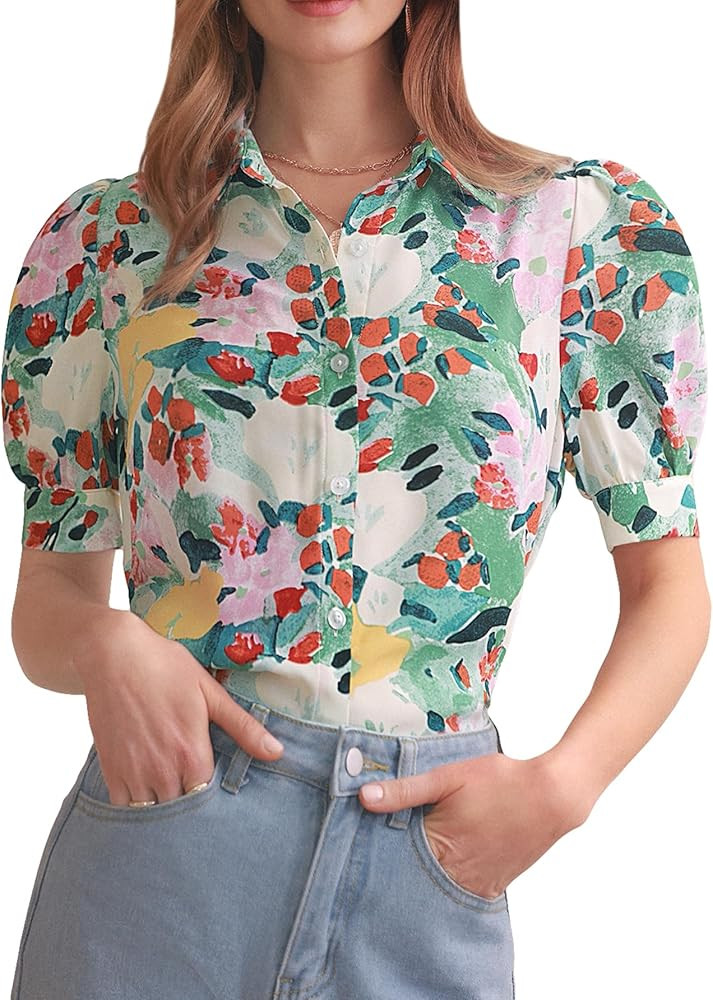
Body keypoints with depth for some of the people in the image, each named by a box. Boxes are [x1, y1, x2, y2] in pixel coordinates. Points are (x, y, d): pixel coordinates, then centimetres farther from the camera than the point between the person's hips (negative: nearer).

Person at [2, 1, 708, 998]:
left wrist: (561, 784, -11)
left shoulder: (591, 223, 1)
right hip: (159, 850, 1)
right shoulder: (106, 239, 4)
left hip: (427, 864, 0)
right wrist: (105, 646, -14)